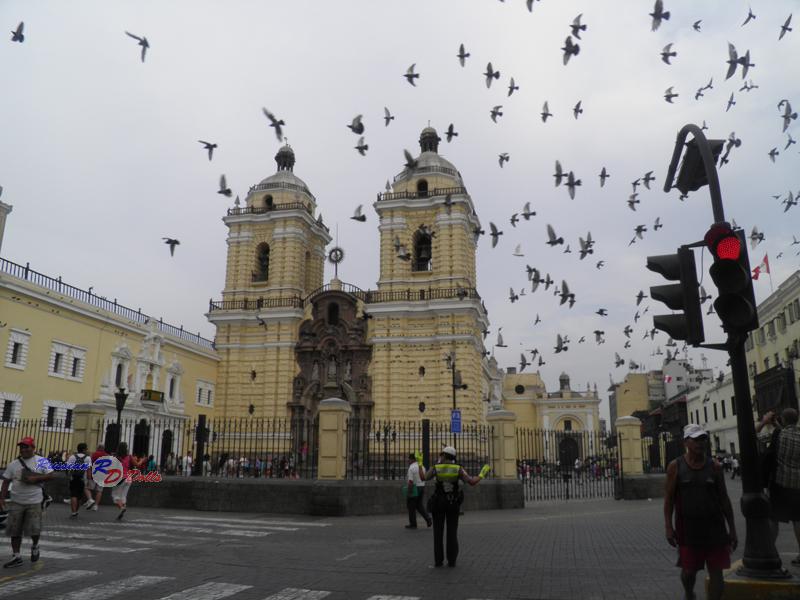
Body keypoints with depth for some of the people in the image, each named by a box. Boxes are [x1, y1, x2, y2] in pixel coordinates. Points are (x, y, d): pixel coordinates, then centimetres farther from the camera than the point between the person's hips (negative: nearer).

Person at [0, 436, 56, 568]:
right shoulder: (13, 464, 6)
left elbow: (51, 475, -5)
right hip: (16, 502, 3)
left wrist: (36, 478, -17)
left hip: (34, 502, -3)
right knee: (14, 531, 6)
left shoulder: (41, 461, -1)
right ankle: (16, 557, 18)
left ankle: (35, 546, 26)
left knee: (34, 529, -5)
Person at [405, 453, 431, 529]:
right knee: (420, 505, 17)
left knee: (411, 507, 5)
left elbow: (410, 481, -21)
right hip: (422, 487, 8)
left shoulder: (411, 467, -16)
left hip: (414, 489, -8)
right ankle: (428, 519, 2)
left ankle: (413, 524, 11)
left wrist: (409, 492, -18)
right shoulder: (422, 467, 10)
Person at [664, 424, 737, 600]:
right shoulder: (676, 466, -3)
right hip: (688, 529, -1)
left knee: (716, 572, 2)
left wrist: (732, 529, 7)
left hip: (714, 527, 1)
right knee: (689, 570, 8)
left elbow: (724, 498, 8)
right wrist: (668, 527, -7)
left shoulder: (714, 466, 3)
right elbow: (669, 498, -1)